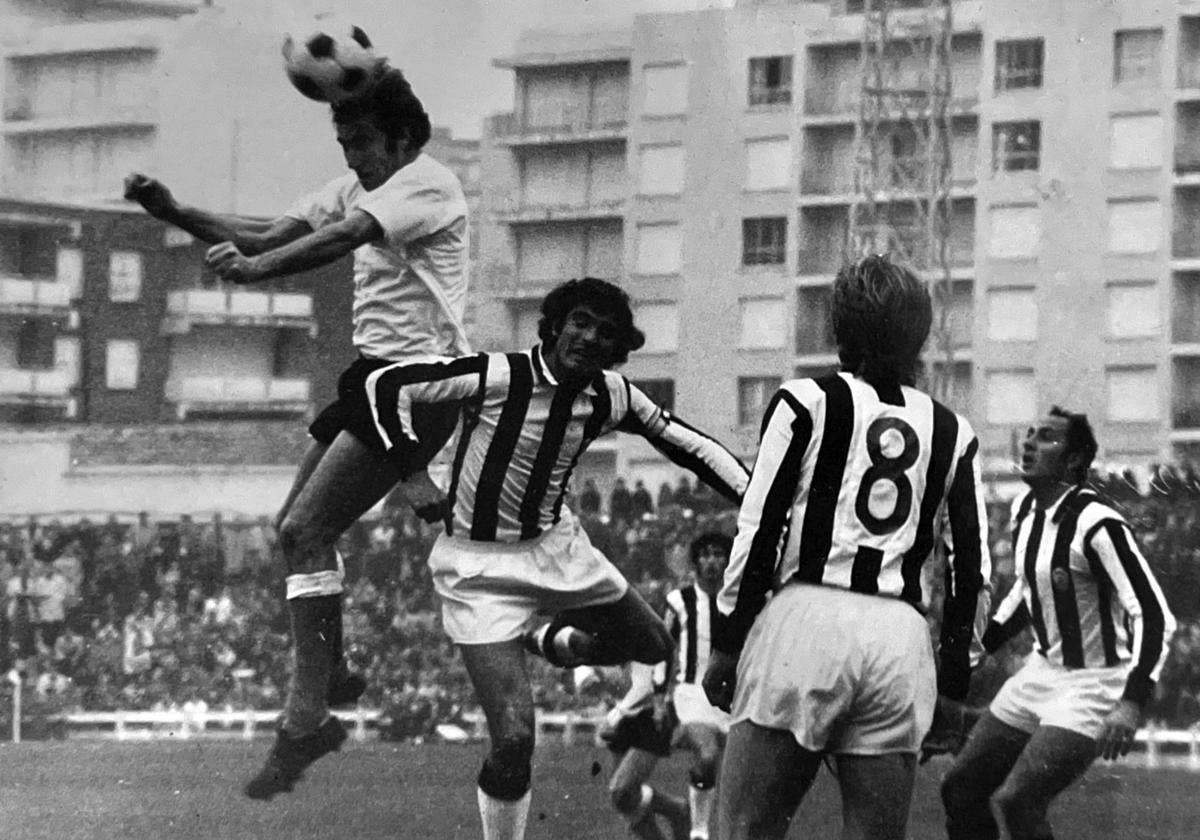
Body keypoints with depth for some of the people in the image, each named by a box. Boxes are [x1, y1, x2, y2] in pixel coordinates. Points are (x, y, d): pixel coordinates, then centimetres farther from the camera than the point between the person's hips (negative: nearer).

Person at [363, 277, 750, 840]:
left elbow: (687, 445, 6)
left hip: (556, 546, 6)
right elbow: (387, 385, -18)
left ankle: (546, 641, 36)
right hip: (480, 567, -6)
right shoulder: (497, 376, -22)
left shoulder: (611, 398, -5)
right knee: (513, 740, -13)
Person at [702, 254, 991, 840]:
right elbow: (973, 568, 11)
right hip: (902, 640, 4)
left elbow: (759, 533, -1)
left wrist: (727, 643, 4)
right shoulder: (951, 432, 15)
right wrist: (954, 676, 17)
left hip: (806, 619, -4)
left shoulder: (807, 402, 4)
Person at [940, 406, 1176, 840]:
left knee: (1018, 800, -23)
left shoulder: (1096, 524, -23)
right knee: (960, 790, 8)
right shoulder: (1025, 509, 4)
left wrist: (1132, 703, -37)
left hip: (1093, 686, -9)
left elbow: (1154, 616, -27)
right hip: (1042, 671, 9)